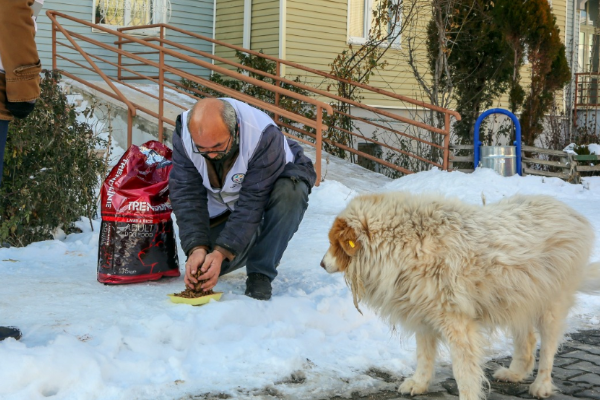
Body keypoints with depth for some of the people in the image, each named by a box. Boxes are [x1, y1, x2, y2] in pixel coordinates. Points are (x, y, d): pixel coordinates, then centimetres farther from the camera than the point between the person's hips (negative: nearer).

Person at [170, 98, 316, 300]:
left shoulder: (265, 137, -38)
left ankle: (260, 273, -20)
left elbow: (252, 201, -35)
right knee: (203, 263, -11)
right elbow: (187, 196, -25)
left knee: (290, 193, -38)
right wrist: (196, 248, -38)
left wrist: (221, 252, -41)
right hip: (222, 203, 3)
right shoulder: (183, 134, -27)